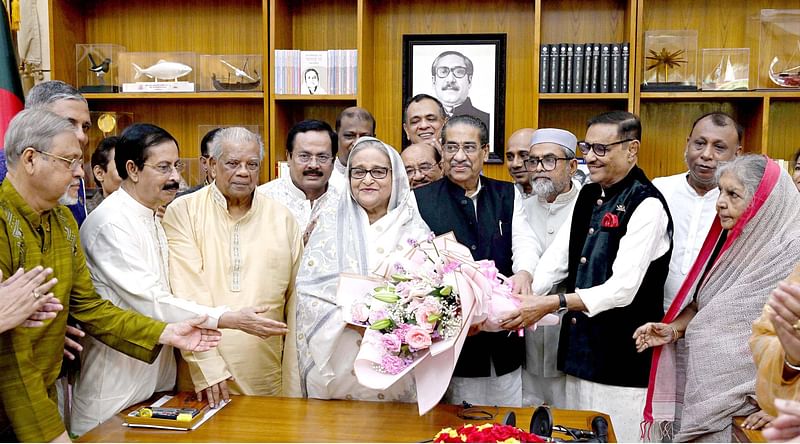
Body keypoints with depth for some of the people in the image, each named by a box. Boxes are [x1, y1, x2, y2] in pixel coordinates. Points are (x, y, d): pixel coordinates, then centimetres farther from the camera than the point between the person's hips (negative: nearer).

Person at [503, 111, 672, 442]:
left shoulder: (646, 205, -14)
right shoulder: (588, 196, 10)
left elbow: (623, 288, -21)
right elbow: (555, 260, 5)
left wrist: (554, 304, -25)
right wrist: (517, 299, -10)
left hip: (623, 357, -7)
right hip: (578, 350, 8)